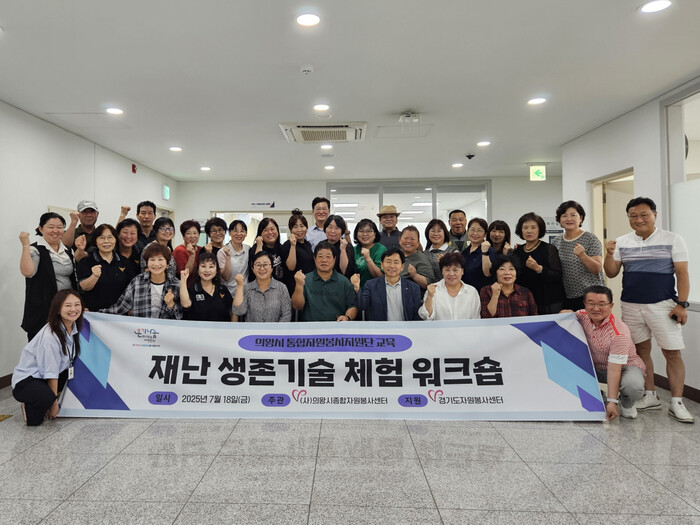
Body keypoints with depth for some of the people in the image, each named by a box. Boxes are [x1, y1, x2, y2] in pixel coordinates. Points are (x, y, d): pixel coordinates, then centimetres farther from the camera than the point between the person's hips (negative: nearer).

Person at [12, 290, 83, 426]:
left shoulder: (74, 327, -3)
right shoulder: (49, 336, -27)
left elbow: (69, 363, 8)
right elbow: (51, 373, -21)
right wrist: (54, 402, -14)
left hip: (45, 381, 9)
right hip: (25, 380, -9)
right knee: (46, 397, -37)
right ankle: (29, 406, -2)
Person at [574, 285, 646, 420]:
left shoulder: (619, 333, -29)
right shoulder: (583, 316, -11)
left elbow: (614, 369, -32)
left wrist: (612, 402, -32)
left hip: (625, 366, -5)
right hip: (596, 367, 5)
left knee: (633, 385, -39)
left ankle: (626, 404, 1)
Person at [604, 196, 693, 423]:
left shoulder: (672, 239, 0)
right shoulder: (622, 242, 6)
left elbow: (682, 274, -2)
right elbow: (611, 273, 6)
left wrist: (682, 304, -10)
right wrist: (609, 254, -12)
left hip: (663, 306, -3)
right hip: (631, 306, 3)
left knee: (672, 353, -2)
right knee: (641, 350, 10)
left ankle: (677, 403, 8)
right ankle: (650, 396, 23)